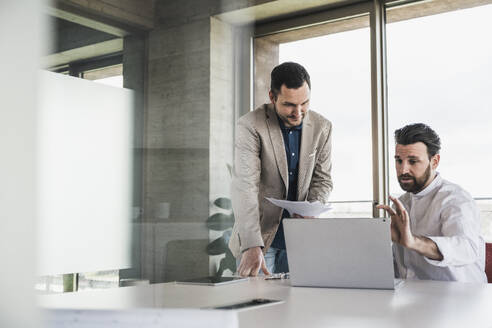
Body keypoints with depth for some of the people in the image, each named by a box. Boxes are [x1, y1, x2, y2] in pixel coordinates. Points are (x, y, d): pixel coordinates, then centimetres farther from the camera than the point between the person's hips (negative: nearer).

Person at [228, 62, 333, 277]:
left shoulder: (322, 128, -2)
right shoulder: (250, 126, -16)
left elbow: (323, 179, 7)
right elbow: (244, 187, -26)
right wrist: (252, 246, -37)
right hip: (259, 235, -3)